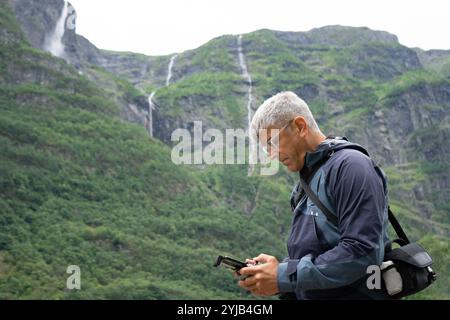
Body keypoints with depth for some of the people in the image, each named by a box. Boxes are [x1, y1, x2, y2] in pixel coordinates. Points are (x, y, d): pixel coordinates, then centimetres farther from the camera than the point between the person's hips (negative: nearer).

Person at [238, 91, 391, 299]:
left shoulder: (350, 166, -11)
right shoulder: (304, 185, 13)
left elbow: (362, 253, -20)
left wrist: (285, 277, -18)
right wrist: (278, 268, -2)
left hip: (354, 294, -7)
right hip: (307, 295, 7)